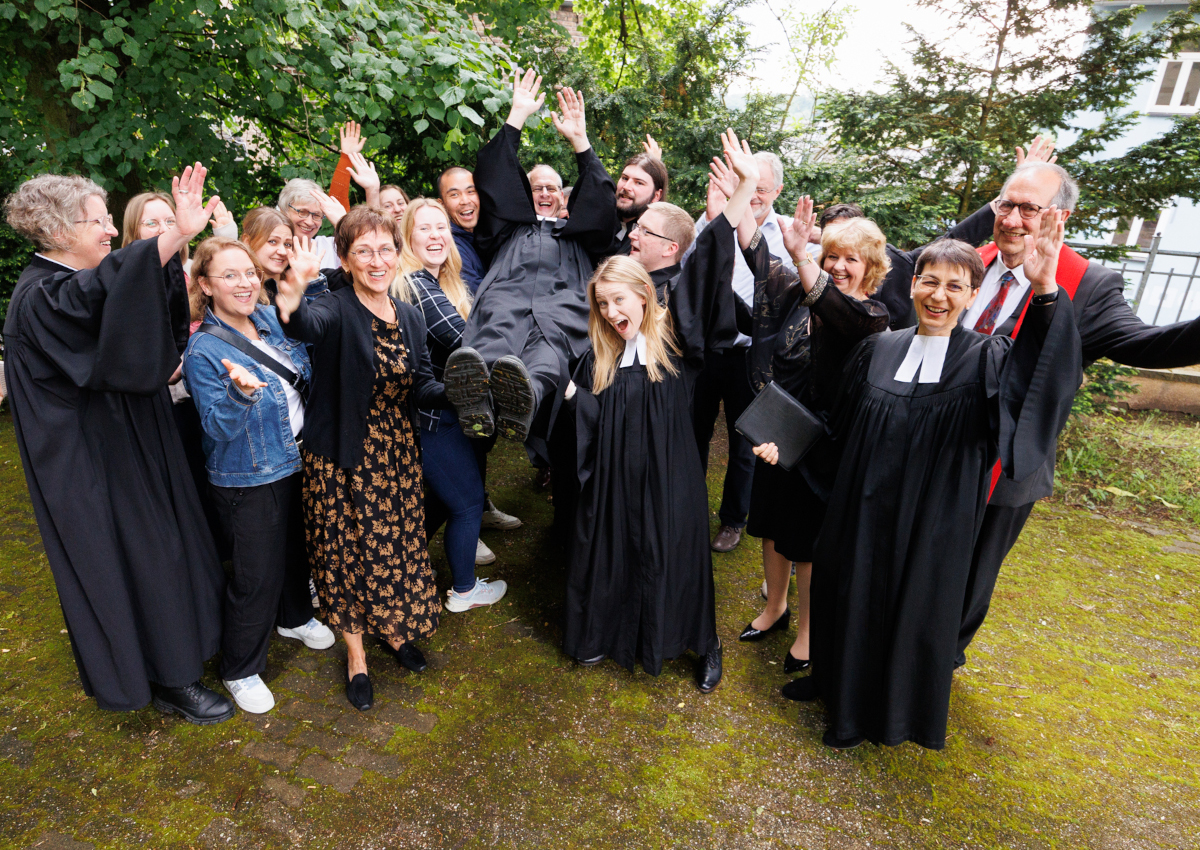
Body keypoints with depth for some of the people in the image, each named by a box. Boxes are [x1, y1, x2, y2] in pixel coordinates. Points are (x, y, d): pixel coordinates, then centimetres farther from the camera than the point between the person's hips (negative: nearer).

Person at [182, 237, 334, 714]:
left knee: (296, 548, 24)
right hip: (247, 482, -6)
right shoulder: (203, 351, -18)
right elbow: (219, 429, -22)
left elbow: (308, 373, 15)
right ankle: (240, 671, 27)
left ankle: (295, 617, 51)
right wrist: (242, 393, -40)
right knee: (256, 576, 4)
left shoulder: (272, 320, 1)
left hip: (294, 464, 7)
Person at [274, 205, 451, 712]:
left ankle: (394, 629, 43)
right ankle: (356, 656, 31)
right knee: (347, 551, 9)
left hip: (397, 455, 5)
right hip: (341, 458, -5)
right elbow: (310, 324, -40)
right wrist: (289, 309, -62)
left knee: (398, 543, 17)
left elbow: (421, 388, 2)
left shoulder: (410, 318, 2)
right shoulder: (337, 311, -15)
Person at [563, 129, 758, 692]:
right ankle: (609, 634, 41)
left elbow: (708, 260, -15)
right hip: (615, 477, 4)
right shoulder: (600, 356, 4)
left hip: (668, 477, -3)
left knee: (673, 559, 10)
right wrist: (565, 386, -14)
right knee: (610, 555, 15)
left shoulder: (674, 335, -7)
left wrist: (746, 184, -20)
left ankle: (704, 645, 34)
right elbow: (591, 414, 3)